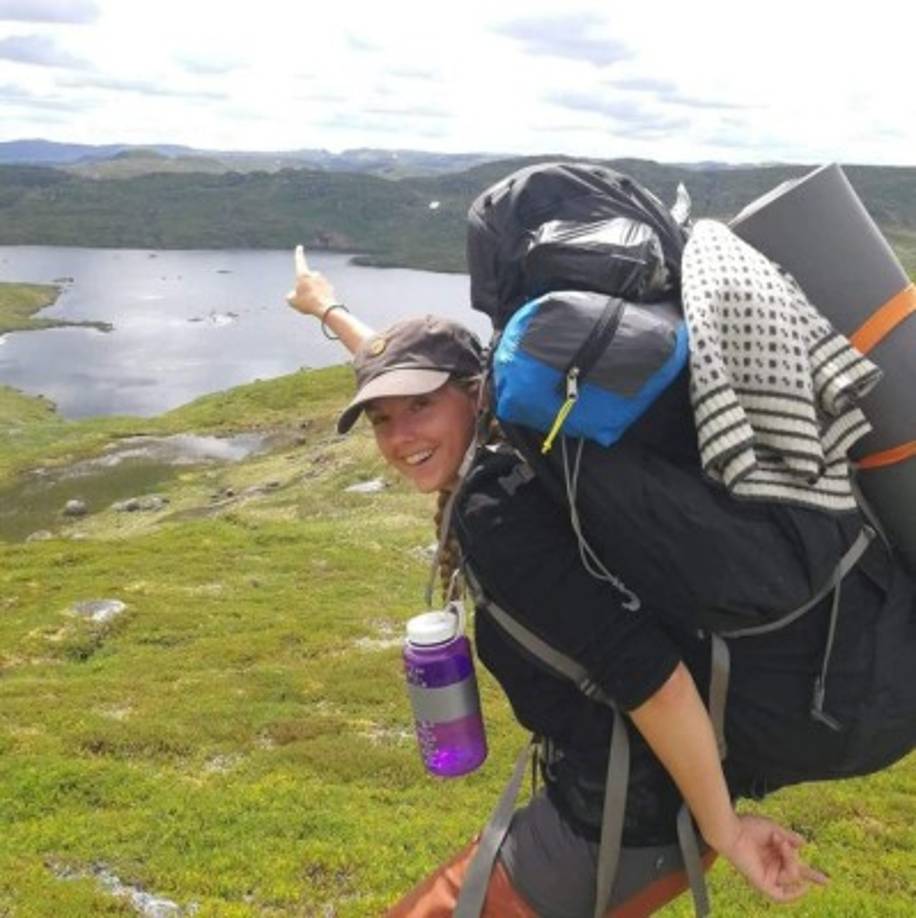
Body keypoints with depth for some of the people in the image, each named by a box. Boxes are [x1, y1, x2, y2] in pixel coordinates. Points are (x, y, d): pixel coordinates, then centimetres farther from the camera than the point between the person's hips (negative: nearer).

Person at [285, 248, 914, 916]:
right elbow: (402, 366, 24)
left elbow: (644, 670, -28)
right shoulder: (510, 461, 5)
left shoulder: (495, 510, -21)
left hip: (625, 819, -9)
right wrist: (329, 309, 39)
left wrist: (722, 830, -20)